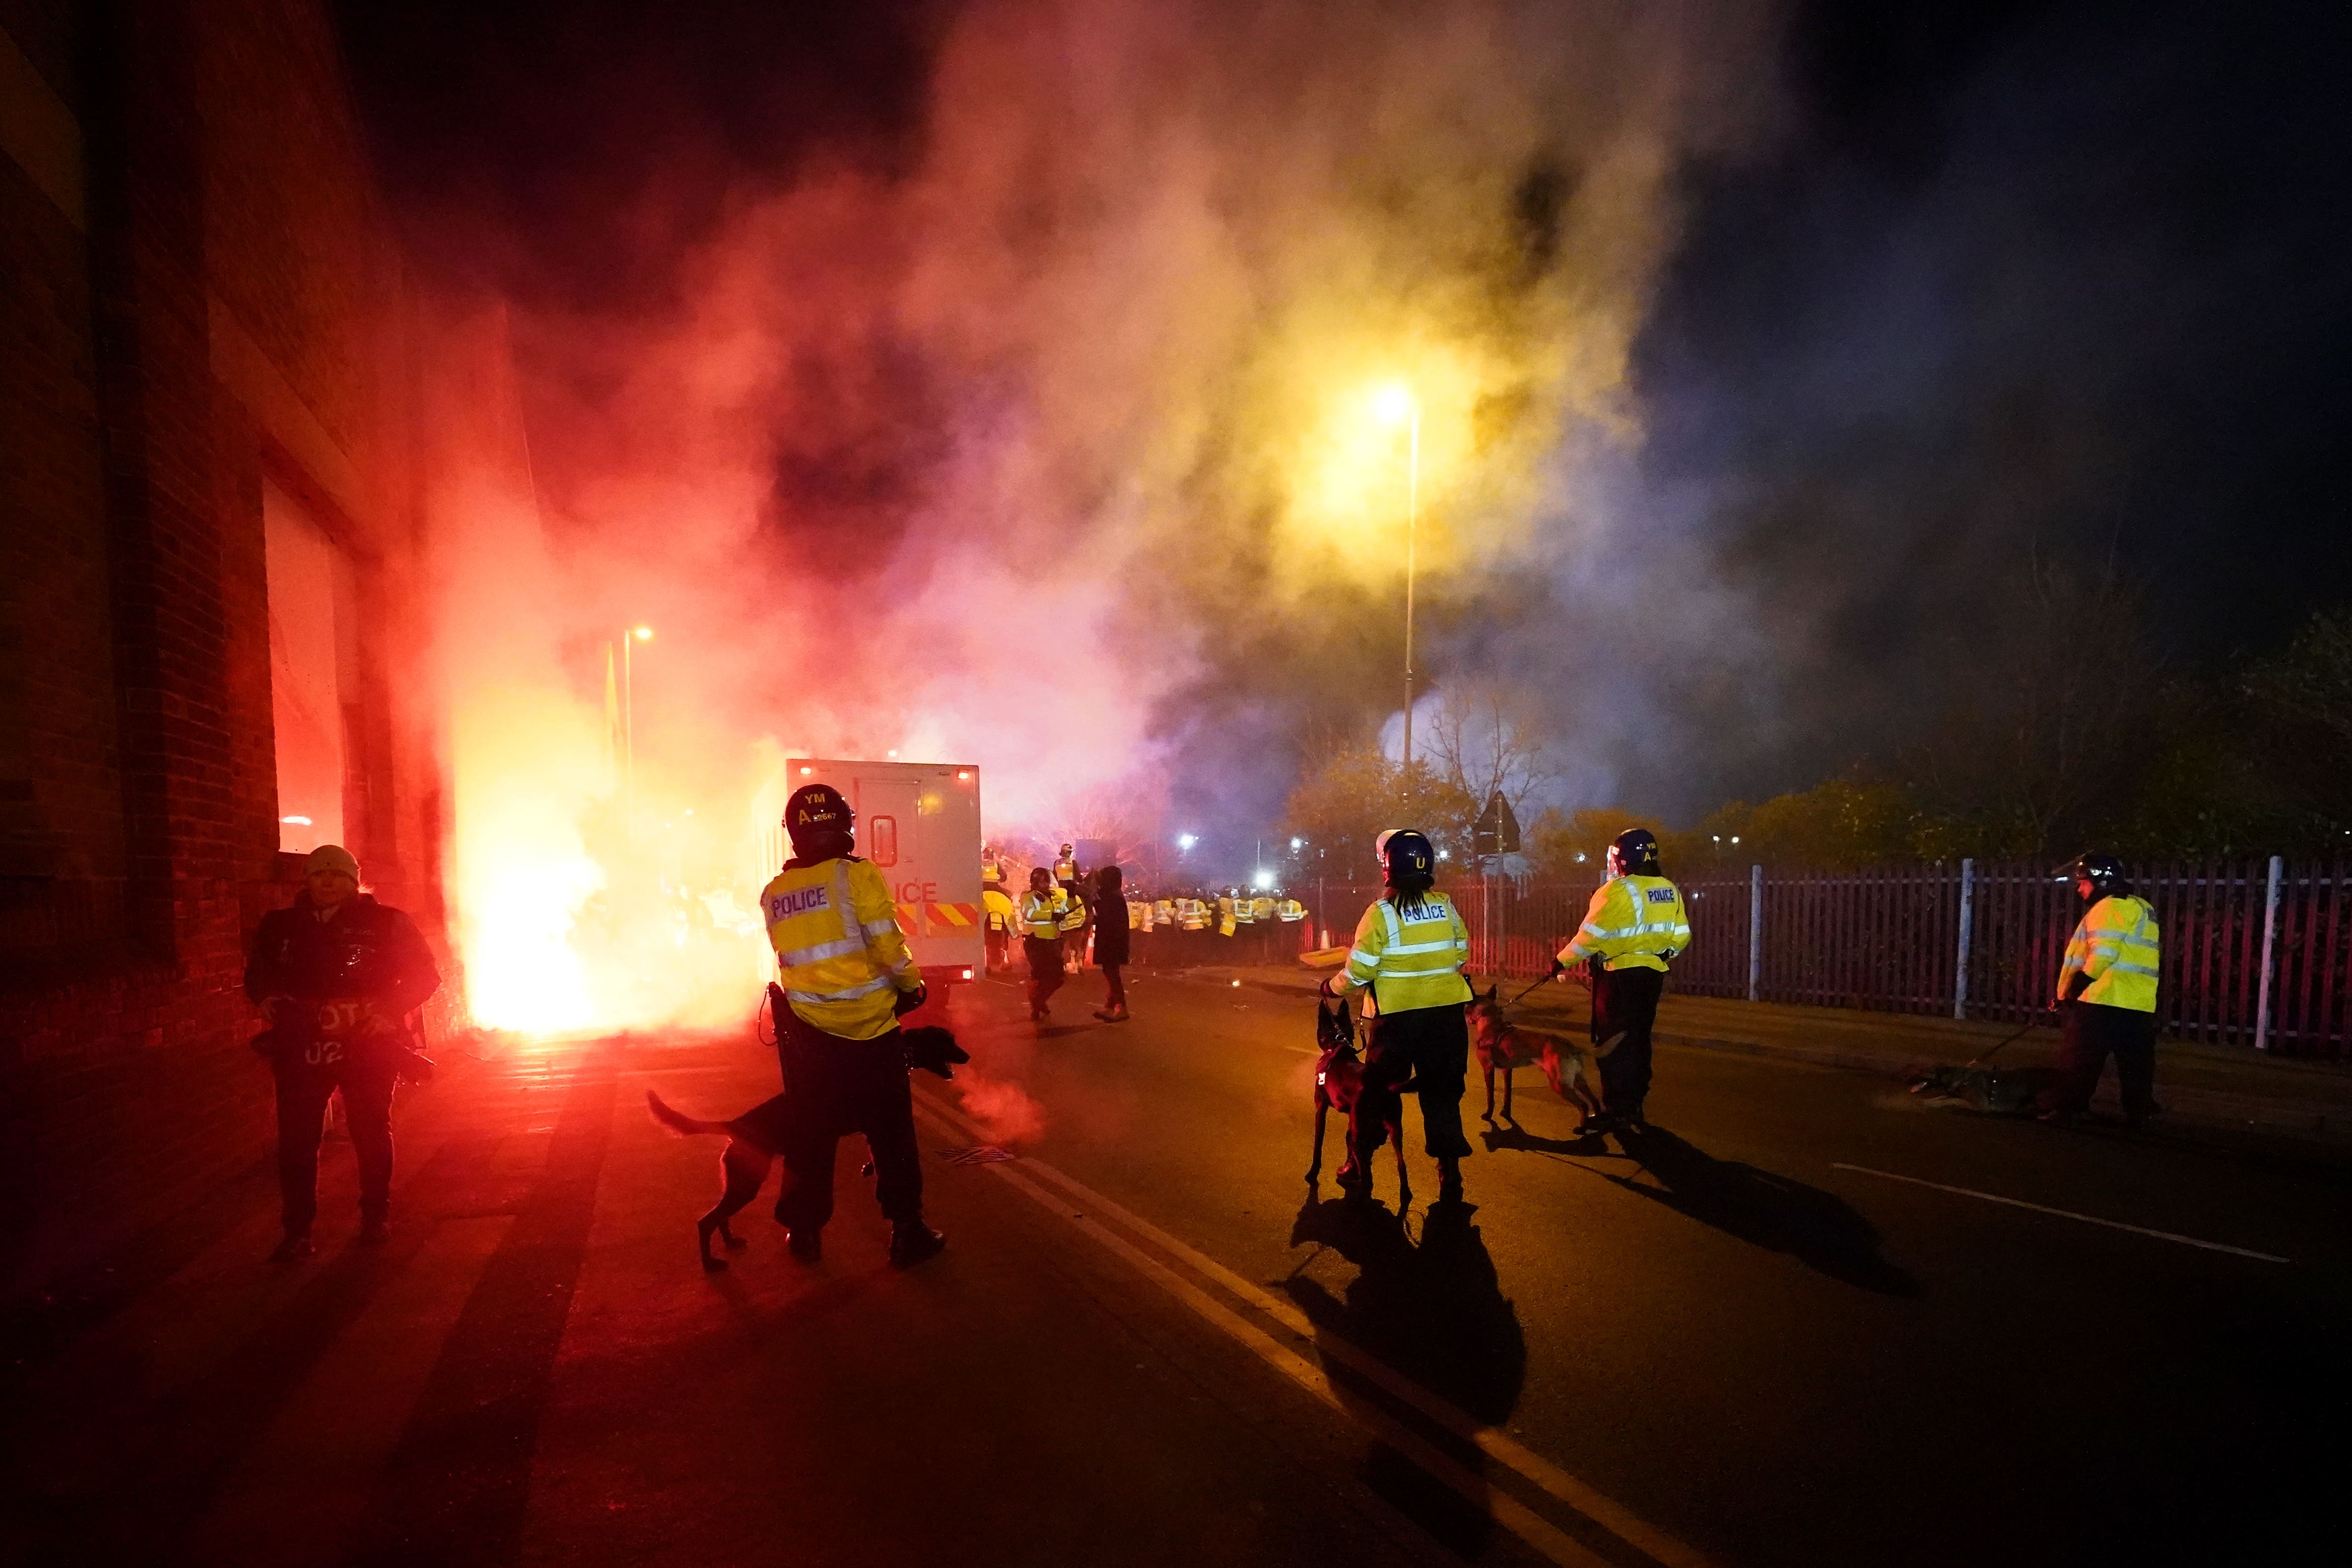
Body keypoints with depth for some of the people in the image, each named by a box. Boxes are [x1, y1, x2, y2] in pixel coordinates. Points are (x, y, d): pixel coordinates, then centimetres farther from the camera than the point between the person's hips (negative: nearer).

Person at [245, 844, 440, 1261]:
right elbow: (257, 975, 20)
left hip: (367, 1046, -2)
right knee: (296, 1138, -2)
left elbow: (425, 975, 2)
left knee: (372, 1132, 7)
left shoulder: (385, 923, 1)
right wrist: (268, 999, -2)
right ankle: (297, 1231, 7)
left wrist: (391, 1008, -12)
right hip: (301, 1047, 2)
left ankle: (376, 1217, 21)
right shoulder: (280, 926, 9)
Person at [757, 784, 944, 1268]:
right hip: (869, 1030, -3)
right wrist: (912, 986, 2)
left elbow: (793, 958, 4)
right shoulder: (858, 876, -14)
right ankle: (907, 1233, 16)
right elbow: (888, 946, -15)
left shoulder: (774, 894, 0)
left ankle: (805, 1233, 28)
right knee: (892, 1136, 10)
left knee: (810, 1137, 17)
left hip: (807, 1033, 4)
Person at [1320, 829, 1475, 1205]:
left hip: (1398, 1015, -3)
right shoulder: (1446, 906, 0)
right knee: (1443, 1093, 12)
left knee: (1375, 1089, 12)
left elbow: (1359, 971, -12)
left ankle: (1360, 1167, 20)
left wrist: (1332, 988, 6)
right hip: (1447, 1012, 3)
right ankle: (1450, 1175, 11)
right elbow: (1461, 955, 7)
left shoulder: (1381, 913, -12)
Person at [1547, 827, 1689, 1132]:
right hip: (1653, 974, 7)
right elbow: (1681, 936, 11)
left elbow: (1590, 936, -15)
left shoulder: (1618, 891, -16)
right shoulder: (1670, 891, 6)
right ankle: (1634, 1106, 24)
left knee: (1614, 1042, -1)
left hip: (1620, 975, -7)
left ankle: (1615, 1112, 1)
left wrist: (1562, 961, -4)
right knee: (1639, 1039, 16)